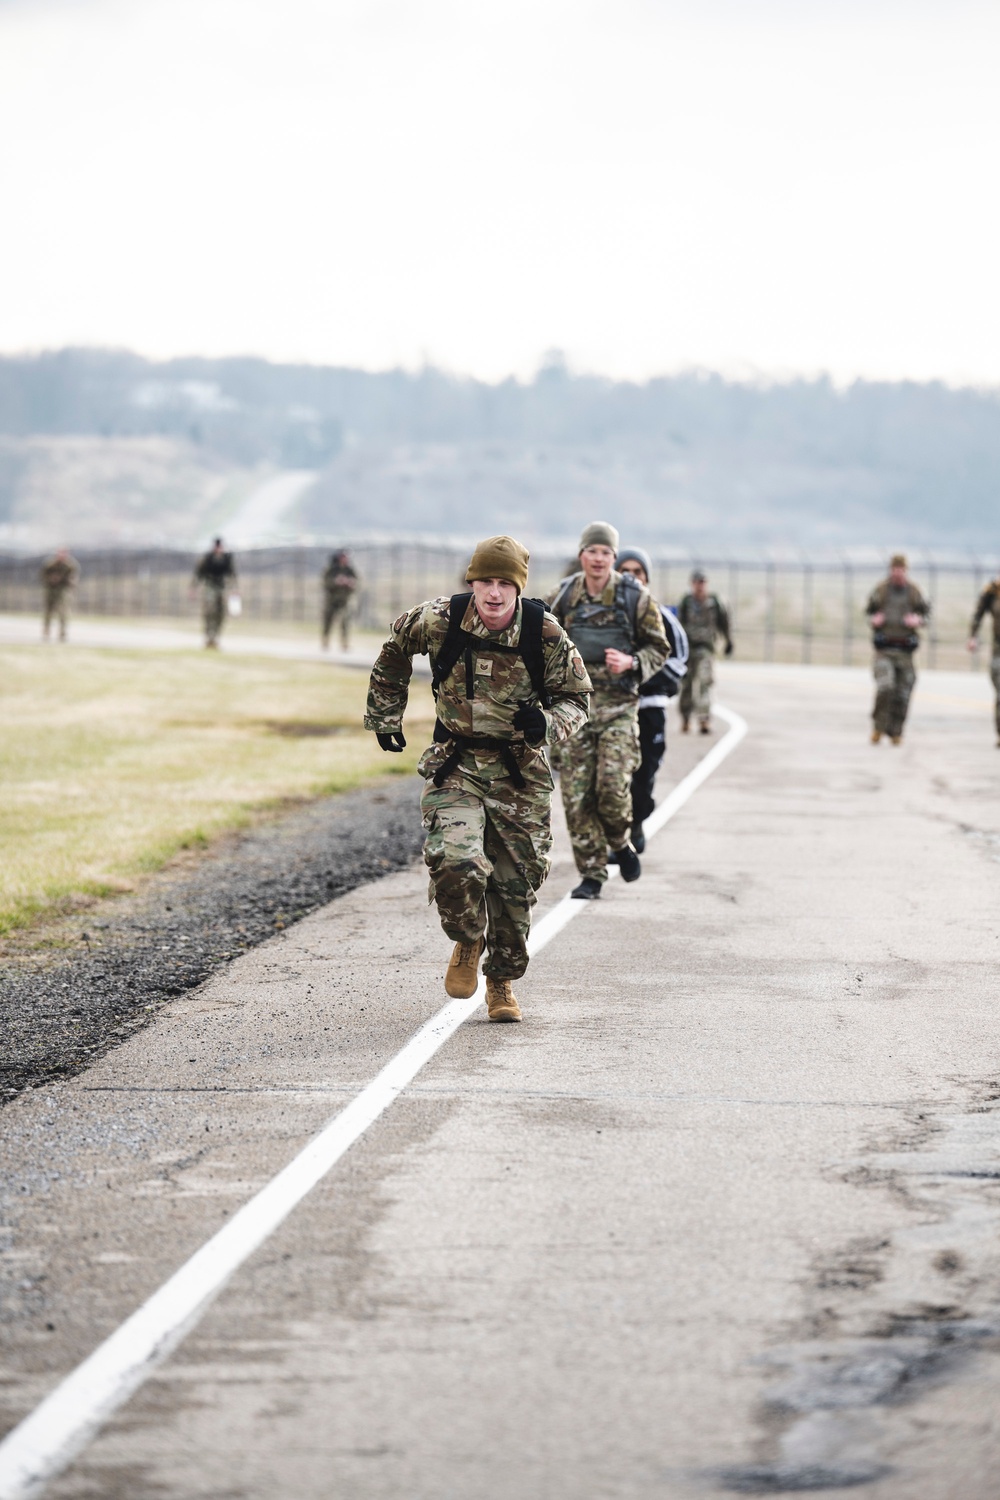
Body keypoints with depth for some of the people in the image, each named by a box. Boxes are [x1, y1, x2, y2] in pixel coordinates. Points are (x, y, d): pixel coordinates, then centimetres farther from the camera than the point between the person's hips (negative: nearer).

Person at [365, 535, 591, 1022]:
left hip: (520, 772, 1)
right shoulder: (439, 621, -12)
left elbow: (577, 698, 0)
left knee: (515, 882, 7)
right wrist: (384, 717, 15)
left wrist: (547, 722, -23)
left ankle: (502, 983, 29)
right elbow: (394, 649, 10)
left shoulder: (546, 635, -13)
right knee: (455, 862, -22)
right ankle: (467, 943, 9)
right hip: (455, 765, -1)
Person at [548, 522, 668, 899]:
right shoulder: (563, 596, 4)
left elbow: (659, 649, 4)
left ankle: (620, 843, 17)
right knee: (577, 794, -2)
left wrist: (630, 663, -15)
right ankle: (592, 874, 8)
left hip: (618, 705, -2)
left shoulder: (635, 598, -2)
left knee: (613, 785, -14)